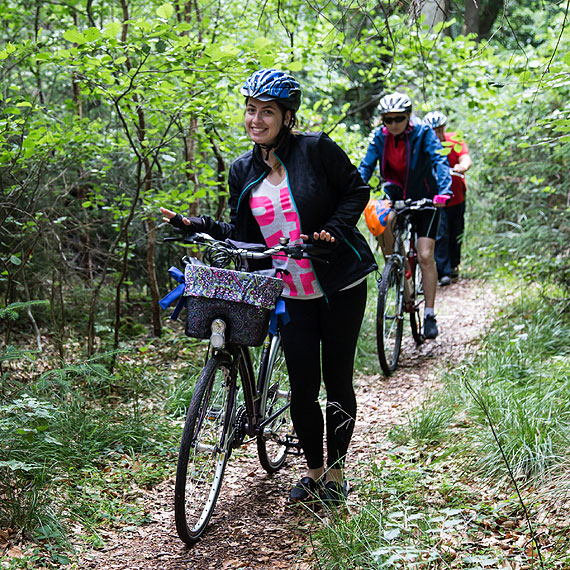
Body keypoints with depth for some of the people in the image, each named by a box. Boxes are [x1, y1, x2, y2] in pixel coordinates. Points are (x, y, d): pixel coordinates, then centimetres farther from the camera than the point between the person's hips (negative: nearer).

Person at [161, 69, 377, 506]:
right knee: (303, 386, 2)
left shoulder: (316, 148, -8)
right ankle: (314, 470, 22)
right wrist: (195, 225, -4)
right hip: (291, 292, 3)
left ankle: (335, 471, 22)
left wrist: (334, 230, -14)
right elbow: (241, 236, 7)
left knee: (337, 380, 5)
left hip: (339, 285, -3)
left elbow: (356, 190, 0)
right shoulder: (243, 171, 5)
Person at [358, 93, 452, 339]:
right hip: (397, 195, 3)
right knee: (383, 221, -30)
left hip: (424, 199, -3)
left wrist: (444, 191, -42)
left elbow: (439, 161, -25)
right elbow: (366, 167, -10)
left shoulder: (423, 133, -17)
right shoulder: (380, 136, -7)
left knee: (425, 256, -10)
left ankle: (429, 315, -1)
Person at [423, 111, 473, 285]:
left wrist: (462, 167, -49)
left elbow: (466, 160, -25)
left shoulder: (454, 141, -11)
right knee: (440, 234, -12)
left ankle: (453, 265, 35)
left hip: (457, 197, 3)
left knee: (456, 234, 14)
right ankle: (443, 272, -5)